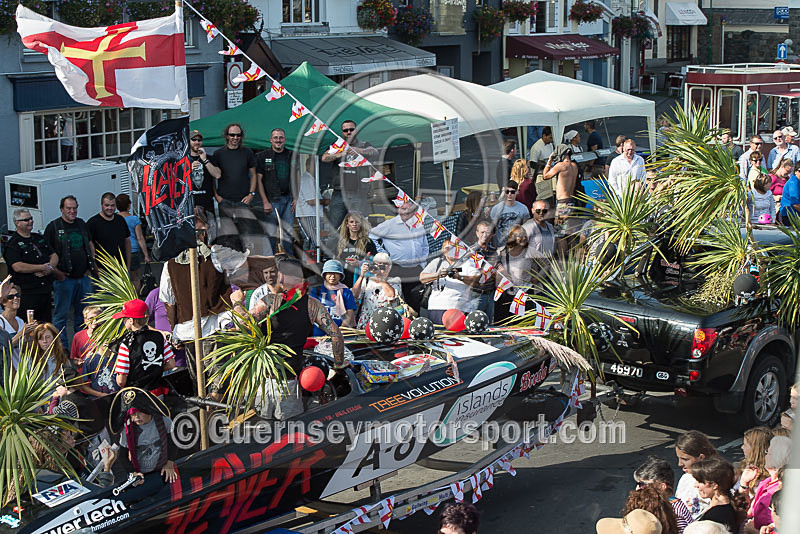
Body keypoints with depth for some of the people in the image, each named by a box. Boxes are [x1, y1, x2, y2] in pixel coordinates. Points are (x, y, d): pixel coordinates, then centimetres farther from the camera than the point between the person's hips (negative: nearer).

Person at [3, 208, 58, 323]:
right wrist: (43, 267, -14)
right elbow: (18, 267, -20)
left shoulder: (39, 238, 16)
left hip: (46, 291, 7)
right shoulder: (12, 244, -8)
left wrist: (50, 267, -7)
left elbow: (54, 256, 17)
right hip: (26, 293, -7)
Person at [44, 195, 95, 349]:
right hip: (64, 278, -5)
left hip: (83, 277, 6)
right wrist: (55, 271, -13)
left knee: (84, 312, 13)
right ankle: (62, 346, 7)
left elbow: (90, 245, 24)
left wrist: (90, 266, 14)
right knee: (61, 313, -1)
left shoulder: (82, 224, 12)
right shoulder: (53, 227, -6)